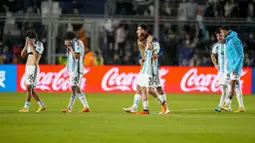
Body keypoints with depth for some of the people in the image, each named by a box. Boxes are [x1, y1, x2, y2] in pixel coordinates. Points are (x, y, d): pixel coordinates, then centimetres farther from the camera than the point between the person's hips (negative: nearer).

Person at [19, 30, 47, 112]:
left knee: (29, 88, -15)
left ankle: (26, 107, -17)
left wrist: (31, 45, -16)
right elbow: (22, 55, 9)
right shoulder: (29, 45, 16)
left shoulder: (39, 44, -6)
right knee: (31, 90, 10)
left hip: (34, 68, -9)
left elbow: (36, 54, -22)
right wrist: (26, 44, 2)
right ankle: (42, 106, 19)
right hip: (28, 68, 9)